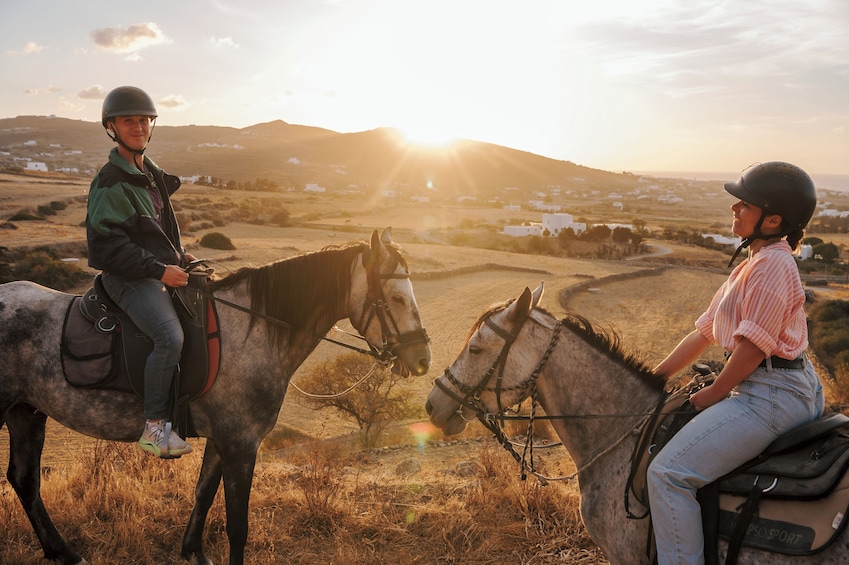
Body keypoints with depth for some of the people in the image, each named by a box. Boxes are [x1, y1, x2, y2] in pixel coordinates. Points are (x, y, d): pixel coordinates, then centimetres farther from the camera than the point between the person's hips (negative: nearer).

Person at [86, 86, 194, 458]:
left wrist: (179, 256, 12)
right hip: (129, 278, -10)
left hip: (164, 270, 10)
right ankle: (155, 427, -19)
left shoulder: (151, 174, 16)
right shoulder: (110, 184, -12)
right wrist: (159, 270, -21)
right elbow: (107, 247, -18)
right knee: (171, 336, -30)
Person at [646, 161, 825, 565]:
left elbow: (754, 345, -20)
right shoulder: (749, 266, 17)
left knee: (668, 473, -19)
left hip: (771, 395, -11)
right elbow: (704, 333, 17)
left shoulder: (773, 264, -15)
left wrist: (715, 393, -7)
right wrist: (651, 379, 14)